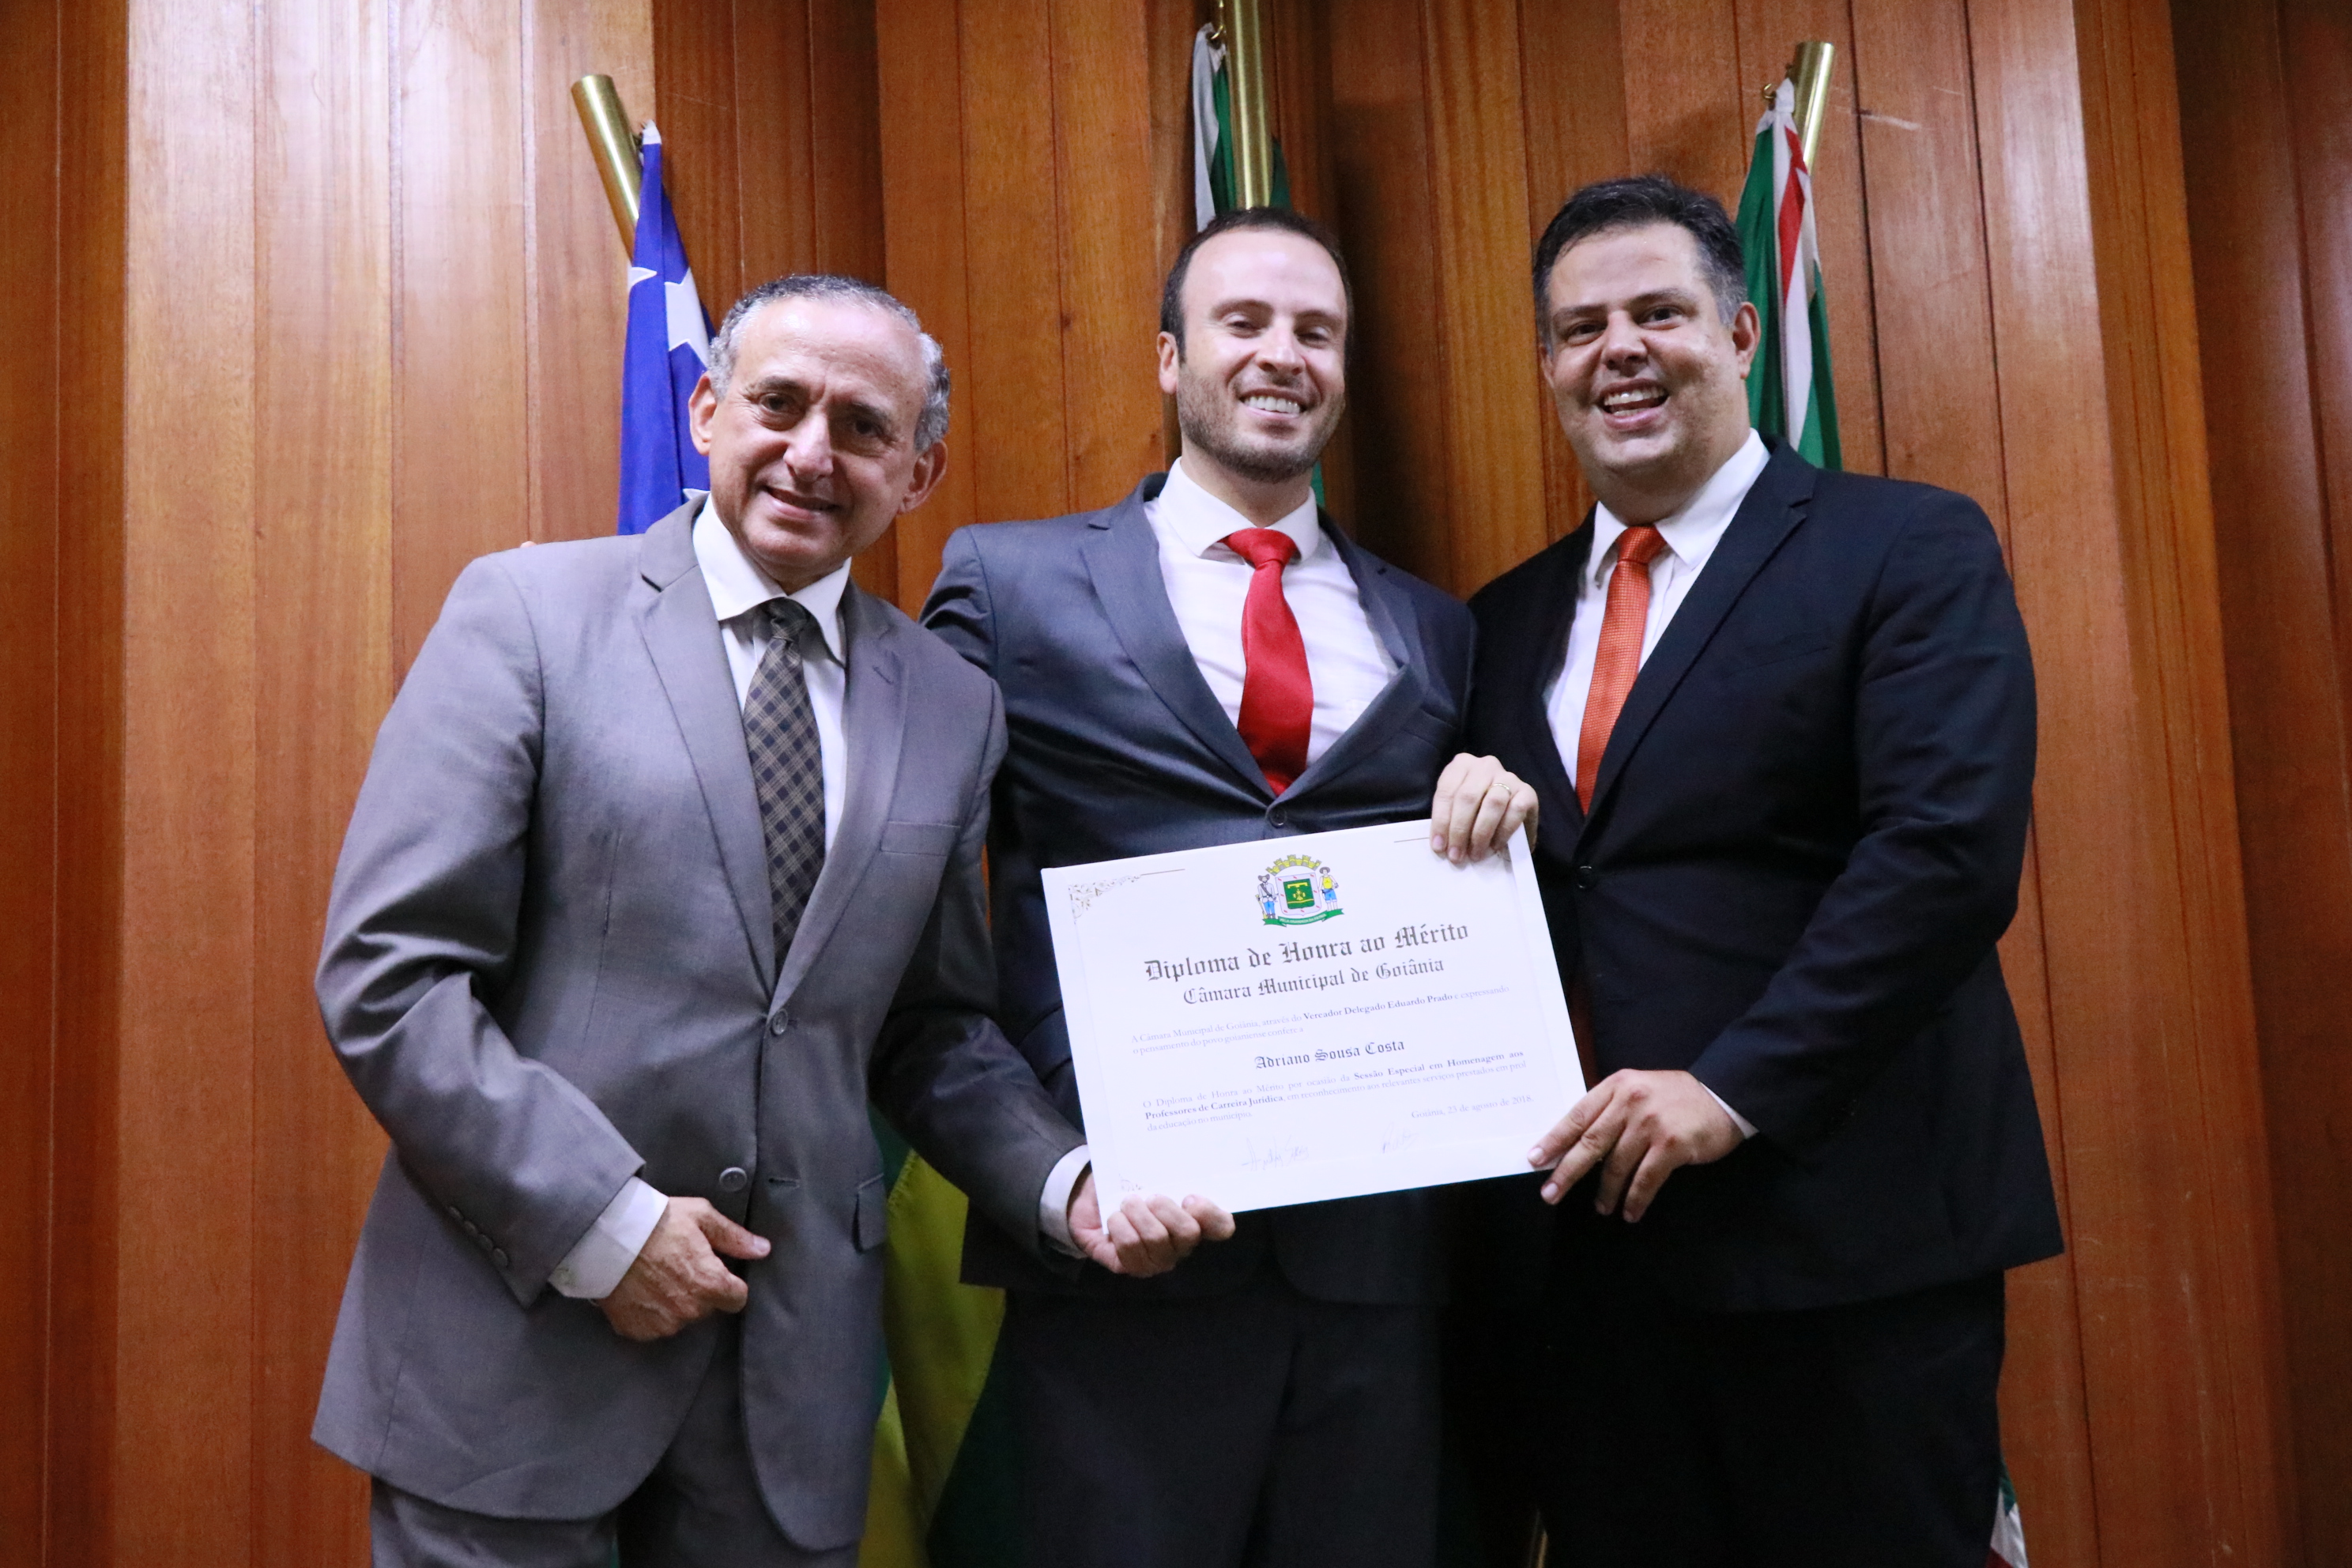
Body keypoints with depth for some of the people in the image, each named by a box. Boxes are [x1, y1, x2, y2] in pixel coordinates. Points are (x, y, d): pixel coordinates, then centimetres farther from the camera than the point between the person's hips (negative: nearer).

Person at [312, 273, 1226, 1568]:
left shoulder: (952, 708, 6)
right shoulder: (528, 612, -5)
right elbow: (386, 970, -10)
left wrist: (1070, 1185, -5)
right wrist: (601, 1222, -14)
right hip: (513, 1334, -3)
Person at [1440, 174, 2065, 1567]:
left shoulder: (1910, 550, -2)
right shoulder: (1508, 620, 14)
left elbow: (1953, 851, -14)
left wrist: (1738, 1086, -19)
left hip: (1840, 1235, -4)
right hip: (1580, 1232, 5)